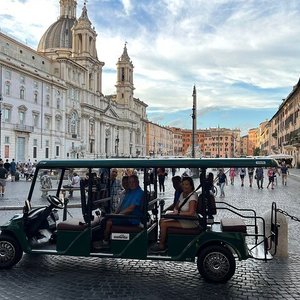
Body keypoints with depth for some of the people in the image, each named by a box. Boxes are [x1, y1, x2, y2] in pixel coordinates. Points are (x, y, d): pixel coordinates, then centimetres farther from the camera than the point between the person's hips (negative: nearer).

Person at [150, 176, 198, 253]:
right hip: (183, 219, 9)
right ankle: (164, 242, 10)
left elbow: (191, 213, -27)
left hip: (191, 222, -9)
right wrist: (174, 211, -4)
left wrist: (177, 213, -20)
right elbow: (177, 207, 18)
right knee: (162, 220, 4)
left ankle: (161, 246, 0)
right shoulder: (182, 194, 9)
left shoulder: (193, 196, -17)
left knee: (164, 224, -16)